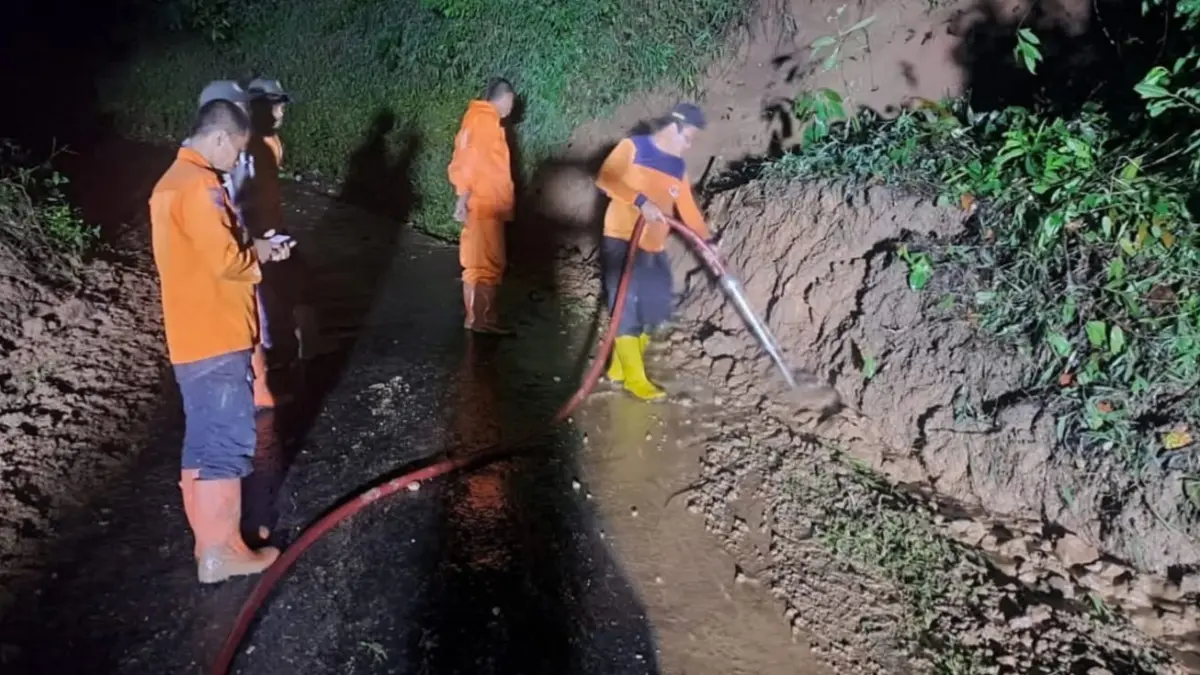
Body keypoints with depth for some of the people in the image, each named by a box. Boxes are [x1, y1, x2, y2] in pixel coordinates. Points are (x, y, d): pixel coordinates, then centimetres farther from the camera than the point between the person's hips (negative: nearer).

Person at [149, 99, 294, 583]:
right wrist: (258, 253, -2)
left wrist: (252, 250, 10)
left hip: (194, 336, 10)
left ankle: (210, 542, 24)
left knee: (204, 441, 15)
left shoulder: (173, 181, 16)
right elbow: (224, 259, -21)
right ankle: (221, 552, 5)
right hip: (214, 336, -10)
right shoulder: (200, 185, -17)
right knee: (227, 441, -3)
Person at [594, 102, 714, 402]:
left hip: (654, 248, 7)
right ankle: (634, 378, -1)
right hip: (621, 241, -7)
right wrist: (641, 201, -25)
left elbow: (688, 209, 12)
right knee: (626, 307, -8)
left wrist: (708, 242, 1)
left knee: (653, 311, 8)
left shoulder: (678, 168, 12)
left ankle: (620, 368, 23)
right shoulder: (632, 147, -4)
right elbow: (606, 178, -17)